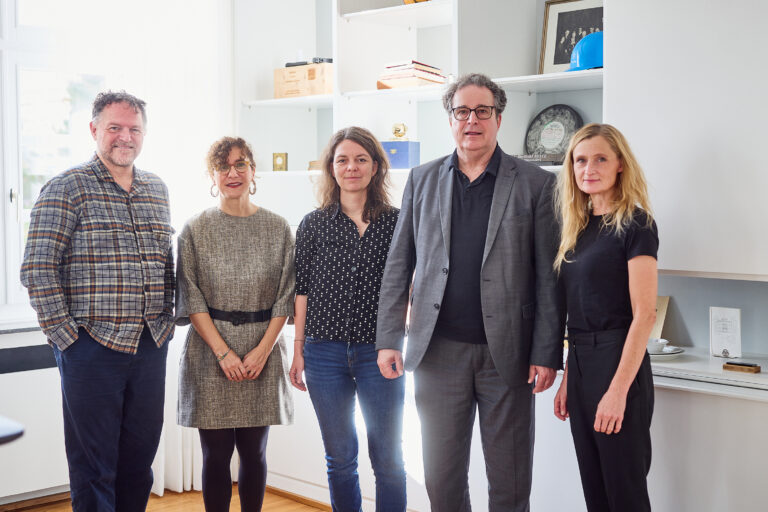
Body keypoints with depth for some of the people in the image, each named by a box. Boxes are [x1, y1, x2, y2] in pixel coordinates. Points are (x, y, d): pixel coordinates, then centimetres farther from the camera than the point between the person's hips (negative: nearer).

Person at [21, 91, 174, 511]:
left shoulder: (157, 190, 13)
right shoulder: (66, 189, -5)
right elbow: (37, 270, -9)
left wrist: (166, 321, 11)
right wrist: (65, 334, -12)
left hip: (151, 346, 5)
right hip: (92, 346, -5)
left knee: (139, 459, 13)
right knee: (93, 464, 3)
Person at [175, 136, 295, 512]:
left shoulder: (277, 228, 5)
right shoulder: (196, 230, 2)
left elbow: (285, 297, 3)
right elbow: (192, 298, -2)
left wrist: (262, 350, -8)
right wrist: (224, 352, -11)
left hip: (262, 352, 1)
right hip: (211, 353, -1)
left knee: (254, 451, 8)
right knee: (216, 454, 3)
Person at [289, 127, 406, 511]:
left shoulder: (395, 223, 3)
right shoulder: (314, 224, 5)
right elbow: (302, 290, 6)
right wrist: (298, 349, 2)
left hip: (379, 352, -1)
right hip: (325, 351, 1)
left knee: (388, 458, 4)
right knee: (339, 458, 10)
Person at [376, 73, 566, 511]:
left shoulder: (536, 184, 1)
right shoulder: (422, 180, 9)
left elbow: (549, 277, -1)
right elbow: (399, 266, 9)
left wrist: (547, 355, -6)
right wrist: (389, 339, 3)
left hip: (506, 354, -2)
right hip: (439, 351, 2)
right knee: (442, 476, 10)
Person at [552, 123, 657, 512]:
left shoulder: (634, 224, -9)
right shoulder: (579, 228, 12)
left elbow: (643, 314, -15)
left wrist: (618, 391, -19)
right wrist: (567, 379, 11)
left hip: (618, 363, -7)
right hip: (580, 363, 7)